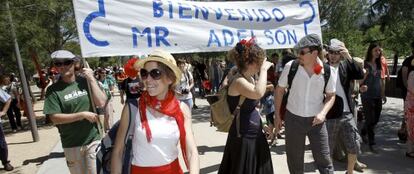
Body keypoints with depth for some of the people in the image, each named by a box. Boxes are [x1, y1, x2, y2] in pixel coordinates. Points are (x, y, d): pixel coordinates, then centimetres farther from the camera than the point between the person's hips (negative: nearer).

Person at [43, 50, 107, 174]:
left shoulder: (85, 81, -3)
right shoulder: (53, 90, -5)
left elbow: (101, 103, -12)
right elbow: (55, 118, -10)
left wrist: (92, 79, -13)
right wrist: (83, 114, -17)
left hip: (93, 140, 0)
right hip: (71, 144, 1)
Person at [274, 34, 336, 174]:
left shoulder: (328, 72, -10)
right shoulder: (290, 66, -13)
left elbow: (331, 95, 2)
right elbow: (280, 89, -1)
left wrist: (323, 113, -17)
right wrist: (277, 115, 0)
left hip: (316, 120, 0)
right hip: (293, 118, 0)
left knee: (323, 159, 7)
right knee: (294, 159, 14)